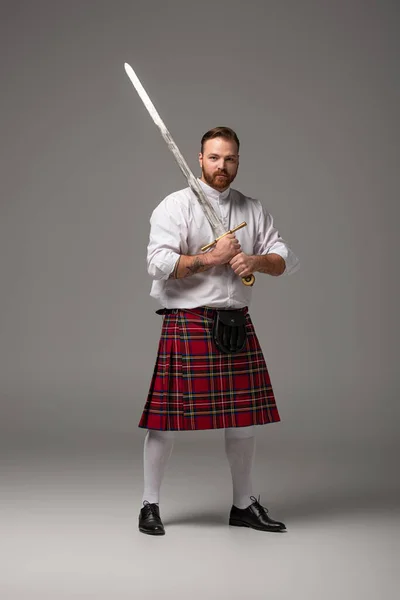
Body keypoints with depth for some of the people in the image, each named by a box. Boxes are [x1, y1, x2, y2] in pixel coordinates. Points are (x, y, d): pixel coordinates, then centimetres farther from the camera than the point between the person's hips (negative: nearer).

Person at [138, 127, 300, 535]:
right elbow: (159, 264, -15)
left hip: (237, 325, 5)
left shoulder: (253, 210, 13)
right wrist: (212, 259, -14)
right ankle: (149, 505, 16)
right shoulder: (176, 206, -3)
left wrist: (255, 260, -11)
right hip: (187, 322, -5)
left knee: (245, 417, 11)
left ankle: (243, 505, 27)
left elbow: (286, 259, 9)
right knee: (166, 417, -2)